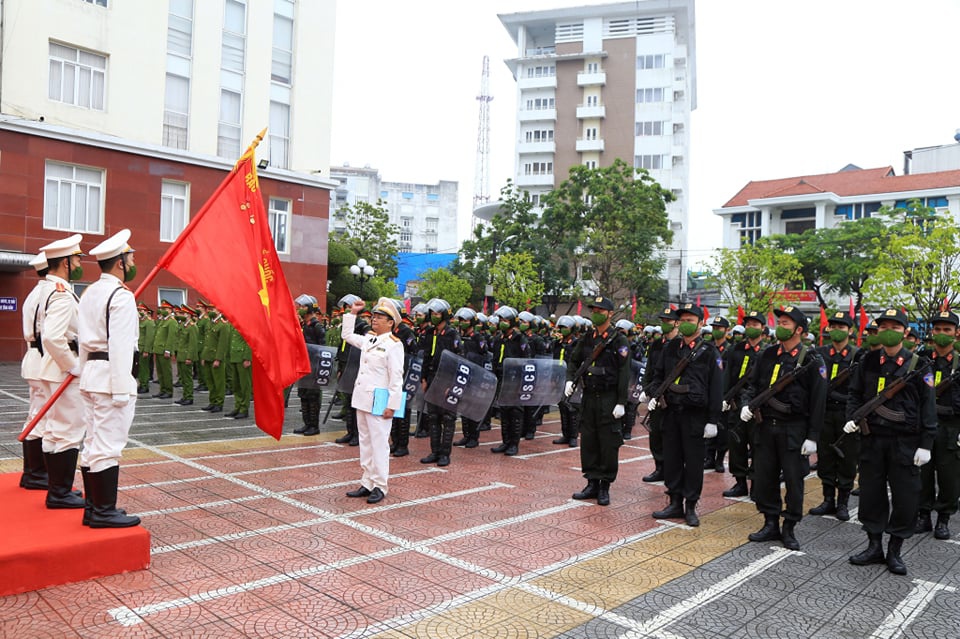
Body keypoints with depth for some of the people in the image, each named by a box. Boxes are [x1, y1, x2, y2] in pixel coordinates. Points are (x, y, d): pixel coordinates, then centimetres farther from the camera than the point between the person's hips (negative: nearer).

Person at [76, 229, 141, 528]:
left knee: (93, 443, 13)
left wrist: (85, 373, 22)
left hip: (91, 374, 10)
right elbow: (120, 346, -20)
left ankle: (93, 508, 22)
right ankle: (104, 512, 2)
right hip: (111, 376, -10)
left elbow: (84, 339, 17)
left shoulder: (90, 293, 14)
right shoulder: (121, 296, -14)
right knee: (108, 445, -4)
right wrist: (122, 389, -19)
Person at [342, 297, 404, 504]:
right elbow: (347, 335, 29)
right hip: (362, 399, 8)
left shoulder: (394, 344, -11)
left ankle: (379, 487, 8)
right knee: (365, 442, 14)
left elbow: (396, 377, -15)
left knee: (379, 444, -2)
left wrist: (392, 405, -18)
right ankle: (367, 483, 23)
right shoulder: (368, 339, 12)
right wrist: (352, 313, 20)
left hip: (378, 402, -8)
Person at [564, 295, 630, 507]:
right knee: (588, 441, 9)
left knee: (608, 444, 1)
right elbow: (574, 360, 20)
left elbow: (624, 373, -10)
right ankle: (592, 483, 21)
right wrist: (570, 379, 0)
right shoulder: (587, 339, 9)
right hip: (589, 396, 6)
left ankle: (605, 487, 12)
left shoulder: (619, 340, -7)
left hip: (609, 399, -5)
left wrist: (621, 402, -14)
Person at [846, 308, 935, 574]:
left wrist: (925, 444, -8)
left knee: (905, 497, 4)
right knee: (871, 493, 8)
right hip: (872, 438, 2)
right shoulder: (868, 361, 4)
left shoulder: (918, 365, -4)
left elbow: (928, 406, -4)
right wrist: (852, 418, -5)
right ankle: (874, 547, 23)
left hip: (905, 442, -2)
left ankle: (894, 551, 19)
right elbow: (855, 393, 13)